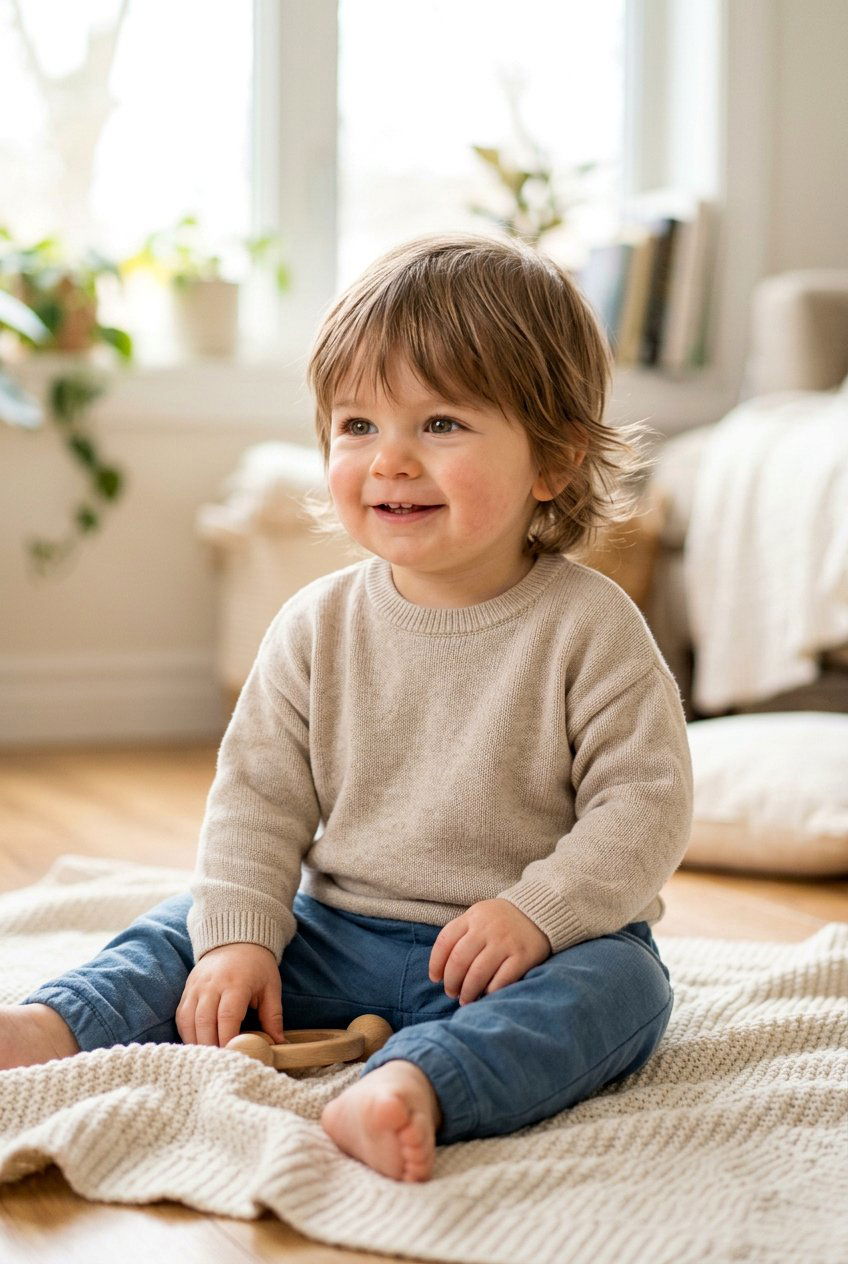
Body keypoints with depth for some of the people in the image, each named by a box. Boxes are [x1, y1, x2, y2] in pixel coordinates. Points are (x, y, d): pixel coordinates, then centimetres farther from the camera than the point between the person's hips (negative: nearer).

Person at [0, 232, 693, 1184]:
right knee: (188, 930, -3)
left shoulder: (588, 626, -11)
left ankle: (411, 1087, -53)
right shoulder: (318, 626, 0)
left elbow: (645, 803, -13)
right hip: (339, 937, 5)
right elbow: (258, 796, 1)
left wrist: (536, 910, -25)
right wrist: (238, 935, -12)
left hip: (530, 951, -4)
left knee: (619, 983, -32)